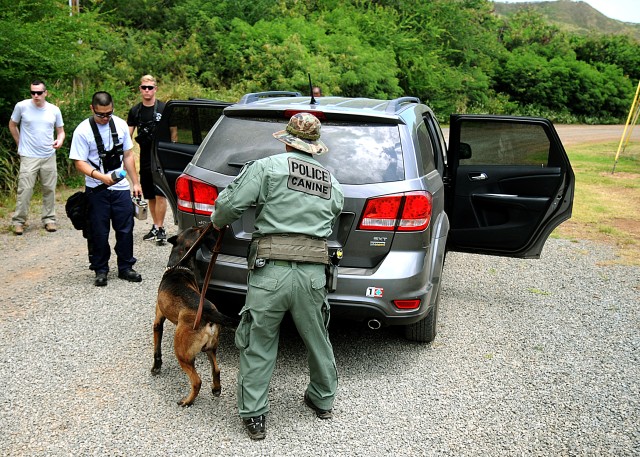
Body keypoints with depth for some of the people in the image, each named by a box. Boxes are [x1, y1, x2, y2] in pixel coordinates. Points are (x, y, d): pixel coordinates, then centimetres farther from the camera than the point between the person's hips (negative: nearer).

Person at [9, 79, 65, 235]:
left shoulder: (54, 110, 2)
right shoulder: (22, 106, -5)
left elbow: (60, 131, 11)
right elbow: (12, 125, 11)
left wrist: (60, 141, -10)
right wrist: (20, 143, 8)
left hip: (49, 157, 3)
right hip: (29, 157, -3)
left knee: (49, 189, 8)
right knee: (25, 190, -5)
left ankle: (49, 219, 19)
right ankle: (18, 221, 6)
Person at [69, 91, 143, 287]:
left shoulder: (120, 124, 3)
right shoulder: (83, 131, -9)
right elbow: (79, 163, -11)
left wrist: (135, 182, 8)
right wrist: (101, 176, -27)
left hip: (121, 187, 3)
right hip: (96, 190, -3)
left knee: (125, 230, 7)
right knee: (99, 233, 5)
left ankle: (125, 268, 20)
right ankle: (100, 270, 20)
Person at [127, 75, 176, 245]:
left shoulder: (164, 108, -2)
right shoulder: (135, 111, 10)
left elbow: (174, 132, 2)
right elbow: (128, 135, 12)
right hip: (145, 158, 5)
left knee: (160, 194, -10)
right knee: (150, 196, 11)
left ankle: (161, 229, -4)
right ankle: (155, 227, 22)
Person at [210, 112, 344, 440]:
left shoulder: (267, 167, 0)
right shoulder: (331, 182, 16)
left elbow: (230, 203, -6)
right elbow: (333, 218, 15)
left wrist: (218, 222, 16)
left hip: (271, 270, -4)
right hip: (313, 271, 4)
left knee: (258, 346, 10)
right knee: (318, 340, 23)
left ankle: (254, 417, 18)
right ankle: (323, 401, 42)